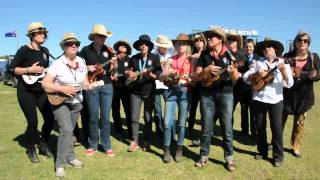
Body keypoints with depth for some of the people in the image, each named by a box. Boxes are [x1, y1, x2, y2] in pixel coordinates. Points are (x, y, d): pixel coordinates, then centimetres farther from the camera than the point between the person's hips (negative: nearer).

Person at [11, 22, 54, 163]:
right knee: (33, 122, -4)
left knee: (50, 118, 2)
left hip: (41, 90, 6)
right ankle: (31, 150, 20)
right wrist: (29, 69, -22)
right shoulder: (24, 50, -9)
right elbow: (13, 69, -12)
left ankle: (43, 145, 25)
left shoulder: (45, 51, 9)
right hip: (26, 91, -5)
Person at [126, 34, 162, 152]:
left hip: (149, 91, -2)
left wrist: (151, 75, -24)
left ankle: (147, 142, 18)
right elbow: (129, 72, 15)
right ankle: (135, 141, 16)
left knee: (148, 118, 5)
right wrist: (129, 74, -7)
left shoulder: (154, 58, -1)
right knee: (134, 117, 2)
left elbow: (159, 74, -5)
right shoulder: (134, 58, 7)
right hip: (135, 91, 2)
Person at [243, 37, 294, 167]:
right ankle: (262, 152, 26)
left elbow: (289, 84, -8)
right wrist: (257, 75, -15)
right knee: (260, 127, 9)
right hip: (259, 99, 2)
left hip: (275, 99, -2)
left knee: (276, 127, 0)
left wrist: (283, 71, -23)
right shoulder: (258, 63, 6)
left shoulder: (283, 63, 1)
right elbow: (245, 77, 1)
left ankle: (278, 155, 15)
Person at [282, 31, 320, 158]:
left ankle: (295, 147, 28)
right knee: (280, 120, 9)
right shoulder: (287, 56, -3)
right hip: (287, 94, -1)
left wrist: (301, 74, -23)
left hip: (304, 96, 2)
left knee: (299, 122, 13)